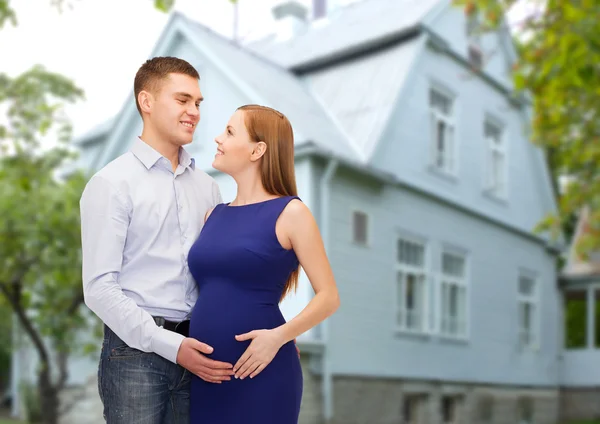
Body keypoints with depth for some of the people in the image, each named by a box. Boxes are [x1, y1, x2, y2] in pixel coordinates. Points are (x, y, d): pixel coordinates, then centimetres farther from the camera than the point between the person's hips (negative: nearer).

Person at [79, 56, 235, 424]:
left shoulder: (206, 186, 10)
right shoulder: (112, 183, -6)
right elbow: (100, 287, -11)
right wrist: (170, 345, -16)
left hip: (196, 354, 5)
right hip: (137, 352, -5)